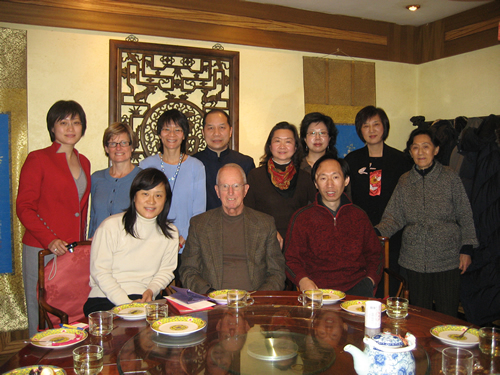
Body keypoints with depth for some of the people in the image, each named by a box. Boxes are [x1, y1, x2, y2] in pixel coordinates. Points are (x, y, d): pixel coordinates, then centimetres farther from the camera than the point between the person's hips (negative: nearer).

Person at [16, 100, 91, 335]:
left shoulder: (84, 162, 14)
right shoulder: (38, 159, -3)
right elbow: (24, 207, -7)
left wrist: (83, 242, 11)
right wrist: (50, 239, -18)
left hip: (76, 251, 5)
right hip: (43, 251, -5)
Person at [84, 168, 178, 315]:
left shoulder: (170, 233, 9)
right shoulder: (111, 226, -5)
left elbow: (166, 270, 13)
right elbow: (99, 271, -7)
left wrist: (151, 290, -8)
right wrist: (126, 303, -15)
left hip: (143, 301, 4)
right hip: (105, 299, -4)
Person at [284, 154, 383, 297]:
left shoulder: (359, 215, 18)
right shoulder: (301, 217, 9)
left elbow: (374, 253, 25)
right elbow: (292, 258, 7)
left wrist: (370, 279, 5)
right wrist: (303, 280, -13)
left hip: (356, 286, 3)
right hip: (318, 289, -2)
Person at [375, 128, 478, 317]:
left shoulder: (450, 177, -1)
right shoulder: (404, 181, 5)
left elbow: (465, 216, 3)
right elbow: (394, 217, 3)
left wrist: (466, 249, -1)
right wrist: (376, 232, -15)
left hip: (447, 259, -2)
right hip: (415, 259, 2)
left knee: (447, 315, 4)